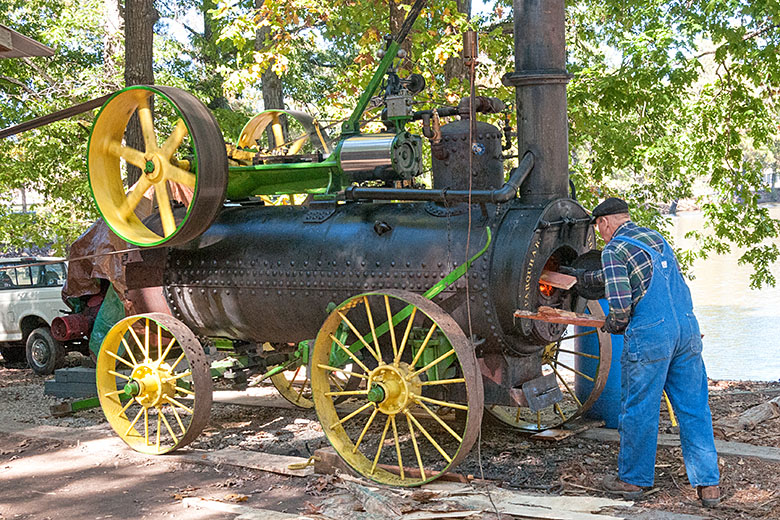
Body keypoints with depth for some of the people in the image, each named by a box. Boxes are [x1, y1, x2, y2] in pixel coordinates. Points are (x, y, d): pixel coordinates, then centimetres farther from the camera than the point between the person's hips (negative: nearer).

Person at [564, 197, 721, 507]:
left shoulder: (614, 250, -5)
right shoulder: (655, 237, 20)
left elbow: (621, 304, -14)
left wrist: (613, 326, 7)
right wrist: (584, 277, 46)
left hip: (649, 336, -7)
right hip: (687, 329, 7)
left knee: (639, 410, 6)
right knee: (694, 408, 8)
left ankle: (633, 479, 17)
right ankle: (708, 485, 10)